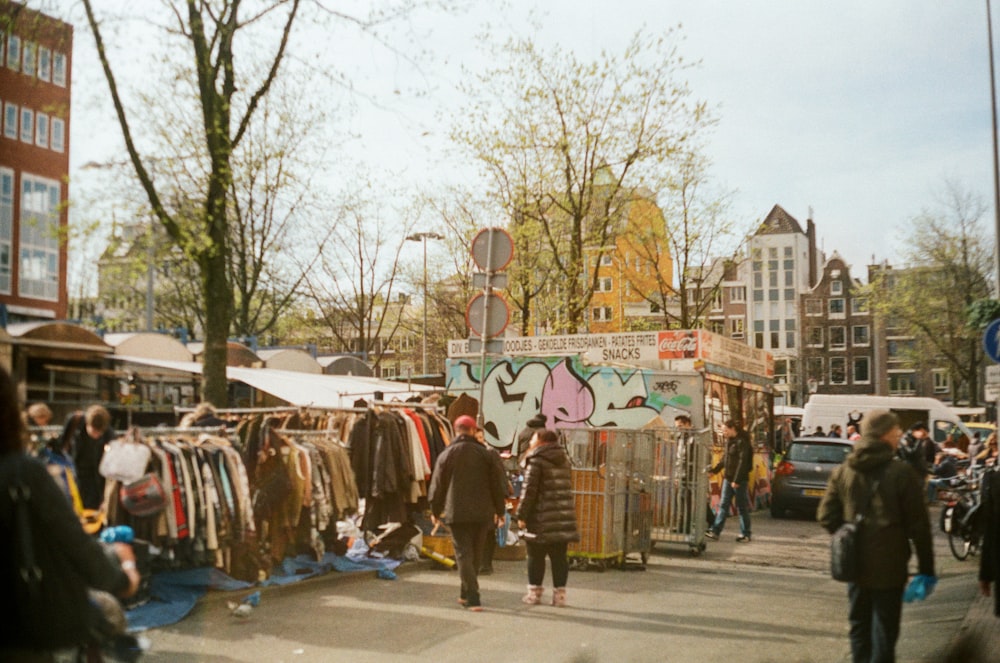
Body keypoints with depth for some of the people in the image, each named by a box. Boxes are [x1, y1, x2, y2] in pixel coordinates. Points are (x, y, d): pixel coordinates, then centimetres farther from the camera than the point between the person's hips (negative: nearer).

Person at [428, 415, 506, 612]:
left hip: (456, 512, -1)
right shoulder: (486, 454, 0)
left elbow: (438, 485, 4)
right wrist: (499, 510, 15)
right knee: (476, 554, 15)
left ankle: (472, 597, -12)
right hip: (482, 512, 1)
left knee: (463, 553, -2)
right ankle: (466, 594, 24)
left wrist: (435, 510, 18)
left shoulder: (446, 455, 0)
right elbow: (497, 484, 4)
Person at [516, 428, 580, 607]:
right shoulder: (564, 459, 14)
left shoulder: (536, 461, -8)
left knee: (536, 556, 6)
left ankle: (534, 592, 10)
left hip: (542, 518, -6)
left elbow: (529, 490, -13)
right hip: (564, 517, 6)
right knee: (559, 557, 8)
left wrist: (522, 515, -9)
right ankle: (559, 593, 8)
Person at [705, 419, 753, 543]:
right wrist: (714, 470, 15)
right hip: (728, 478, 8)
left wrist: (736, 480, -22)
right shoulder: (729, 441, 12)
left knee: (742, 507, 1)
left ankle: (745, 534, 10)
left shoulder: (742, 442, -15)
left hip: (740, 480, -8)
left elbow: (743, 462, -20)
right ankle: (715, 531, 6)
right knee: (723, 505, 6)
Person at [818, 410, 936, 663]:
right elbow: (918, 525, -11)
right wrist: (926, 567, -4)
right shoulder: (902, 472, -14)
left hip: (855, 563, 5)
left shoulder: (843, 471, 0)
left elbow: (826, 516, 1)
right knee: (884, 628, 5)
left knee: (859, 624, 17)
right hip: (889, 564, -4)